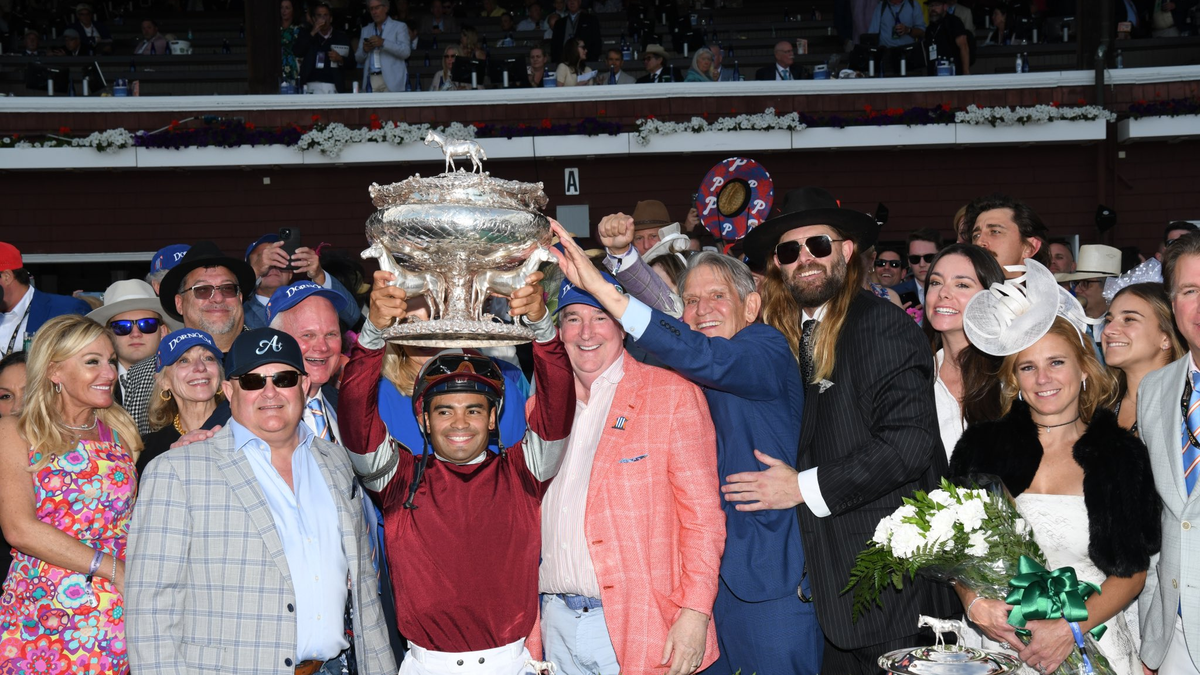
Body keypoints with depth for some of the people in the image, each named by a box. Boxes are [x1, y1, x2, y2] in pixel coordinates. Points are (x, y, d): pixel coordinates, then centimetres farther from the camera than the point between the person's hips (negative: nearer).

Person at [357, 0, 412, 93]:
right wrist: (364, 50, -2)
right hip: (371, 81, 3)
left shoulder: (399, 26, 8)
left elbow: (405, 51, -5)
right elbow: (358, 59, 20)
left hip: (391, 81, -3)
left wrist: (383, 43, -15)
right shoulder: (366, 30, 21)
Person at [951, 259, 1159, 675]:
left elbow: (1131, 571, -1)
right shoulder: (981, 445, 2)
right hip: (999, 640, 1)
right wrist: (974, 603, -14)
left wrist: (1071, 628, -14)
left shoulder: (1121, 454, 0)